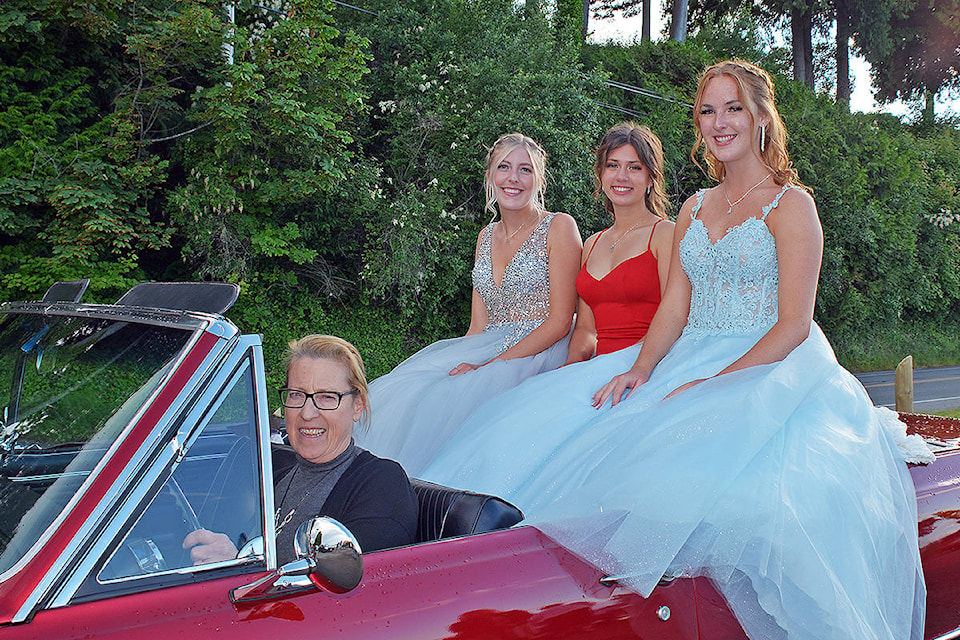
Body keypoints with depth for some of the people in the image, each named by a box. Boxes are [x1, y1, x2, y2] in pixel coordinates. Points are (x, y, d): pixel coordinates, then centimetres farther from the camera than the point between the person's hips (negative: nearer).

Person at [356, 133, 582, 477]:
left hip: (539, 355, -6)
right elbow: (478, 324, 13)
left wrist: (487, 366, -17)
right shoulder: (486, 236, 17)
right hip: (486, 350, 6)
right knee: (394, 390, -18)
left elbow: (560, 322, -9)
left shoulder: (560, 227, -2)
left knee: (445, 400, -30)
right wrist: (462, 360, -9)